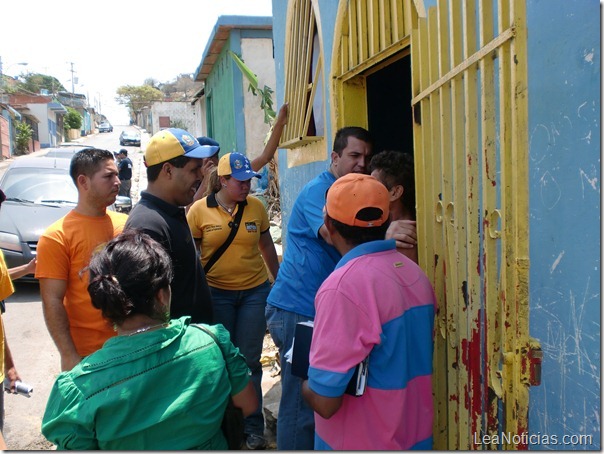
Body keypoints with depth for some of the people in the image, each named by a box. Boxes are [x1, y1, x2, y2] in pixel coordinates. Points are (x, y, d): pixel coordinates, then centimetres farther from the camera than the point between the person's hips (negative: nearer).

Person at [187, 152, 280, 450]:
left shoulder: (256, 207, -1)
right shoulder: (199, 210, -8)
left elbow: (267, 248, 10)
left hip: (255, 291, 1)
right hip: (216, 293, -1)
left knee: (249, 360, 8)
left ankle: (253, 427, 26)